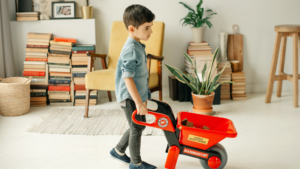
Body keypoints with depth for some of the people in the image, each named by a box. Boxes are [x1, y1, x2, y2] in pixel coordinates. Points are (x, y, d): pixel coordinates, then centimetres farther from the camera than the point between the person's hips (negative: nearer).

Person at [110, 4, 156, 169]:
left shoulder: (138, 46, 6)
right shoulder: (131, 50, -24)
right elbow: (127, 78, -27)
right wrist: (139, 102, -26)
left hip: (138, 94, 10)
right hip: (130, 97, -9)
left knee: (138, 126, 20)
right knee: (136, 128, 3)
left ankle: (118, 151, 36)